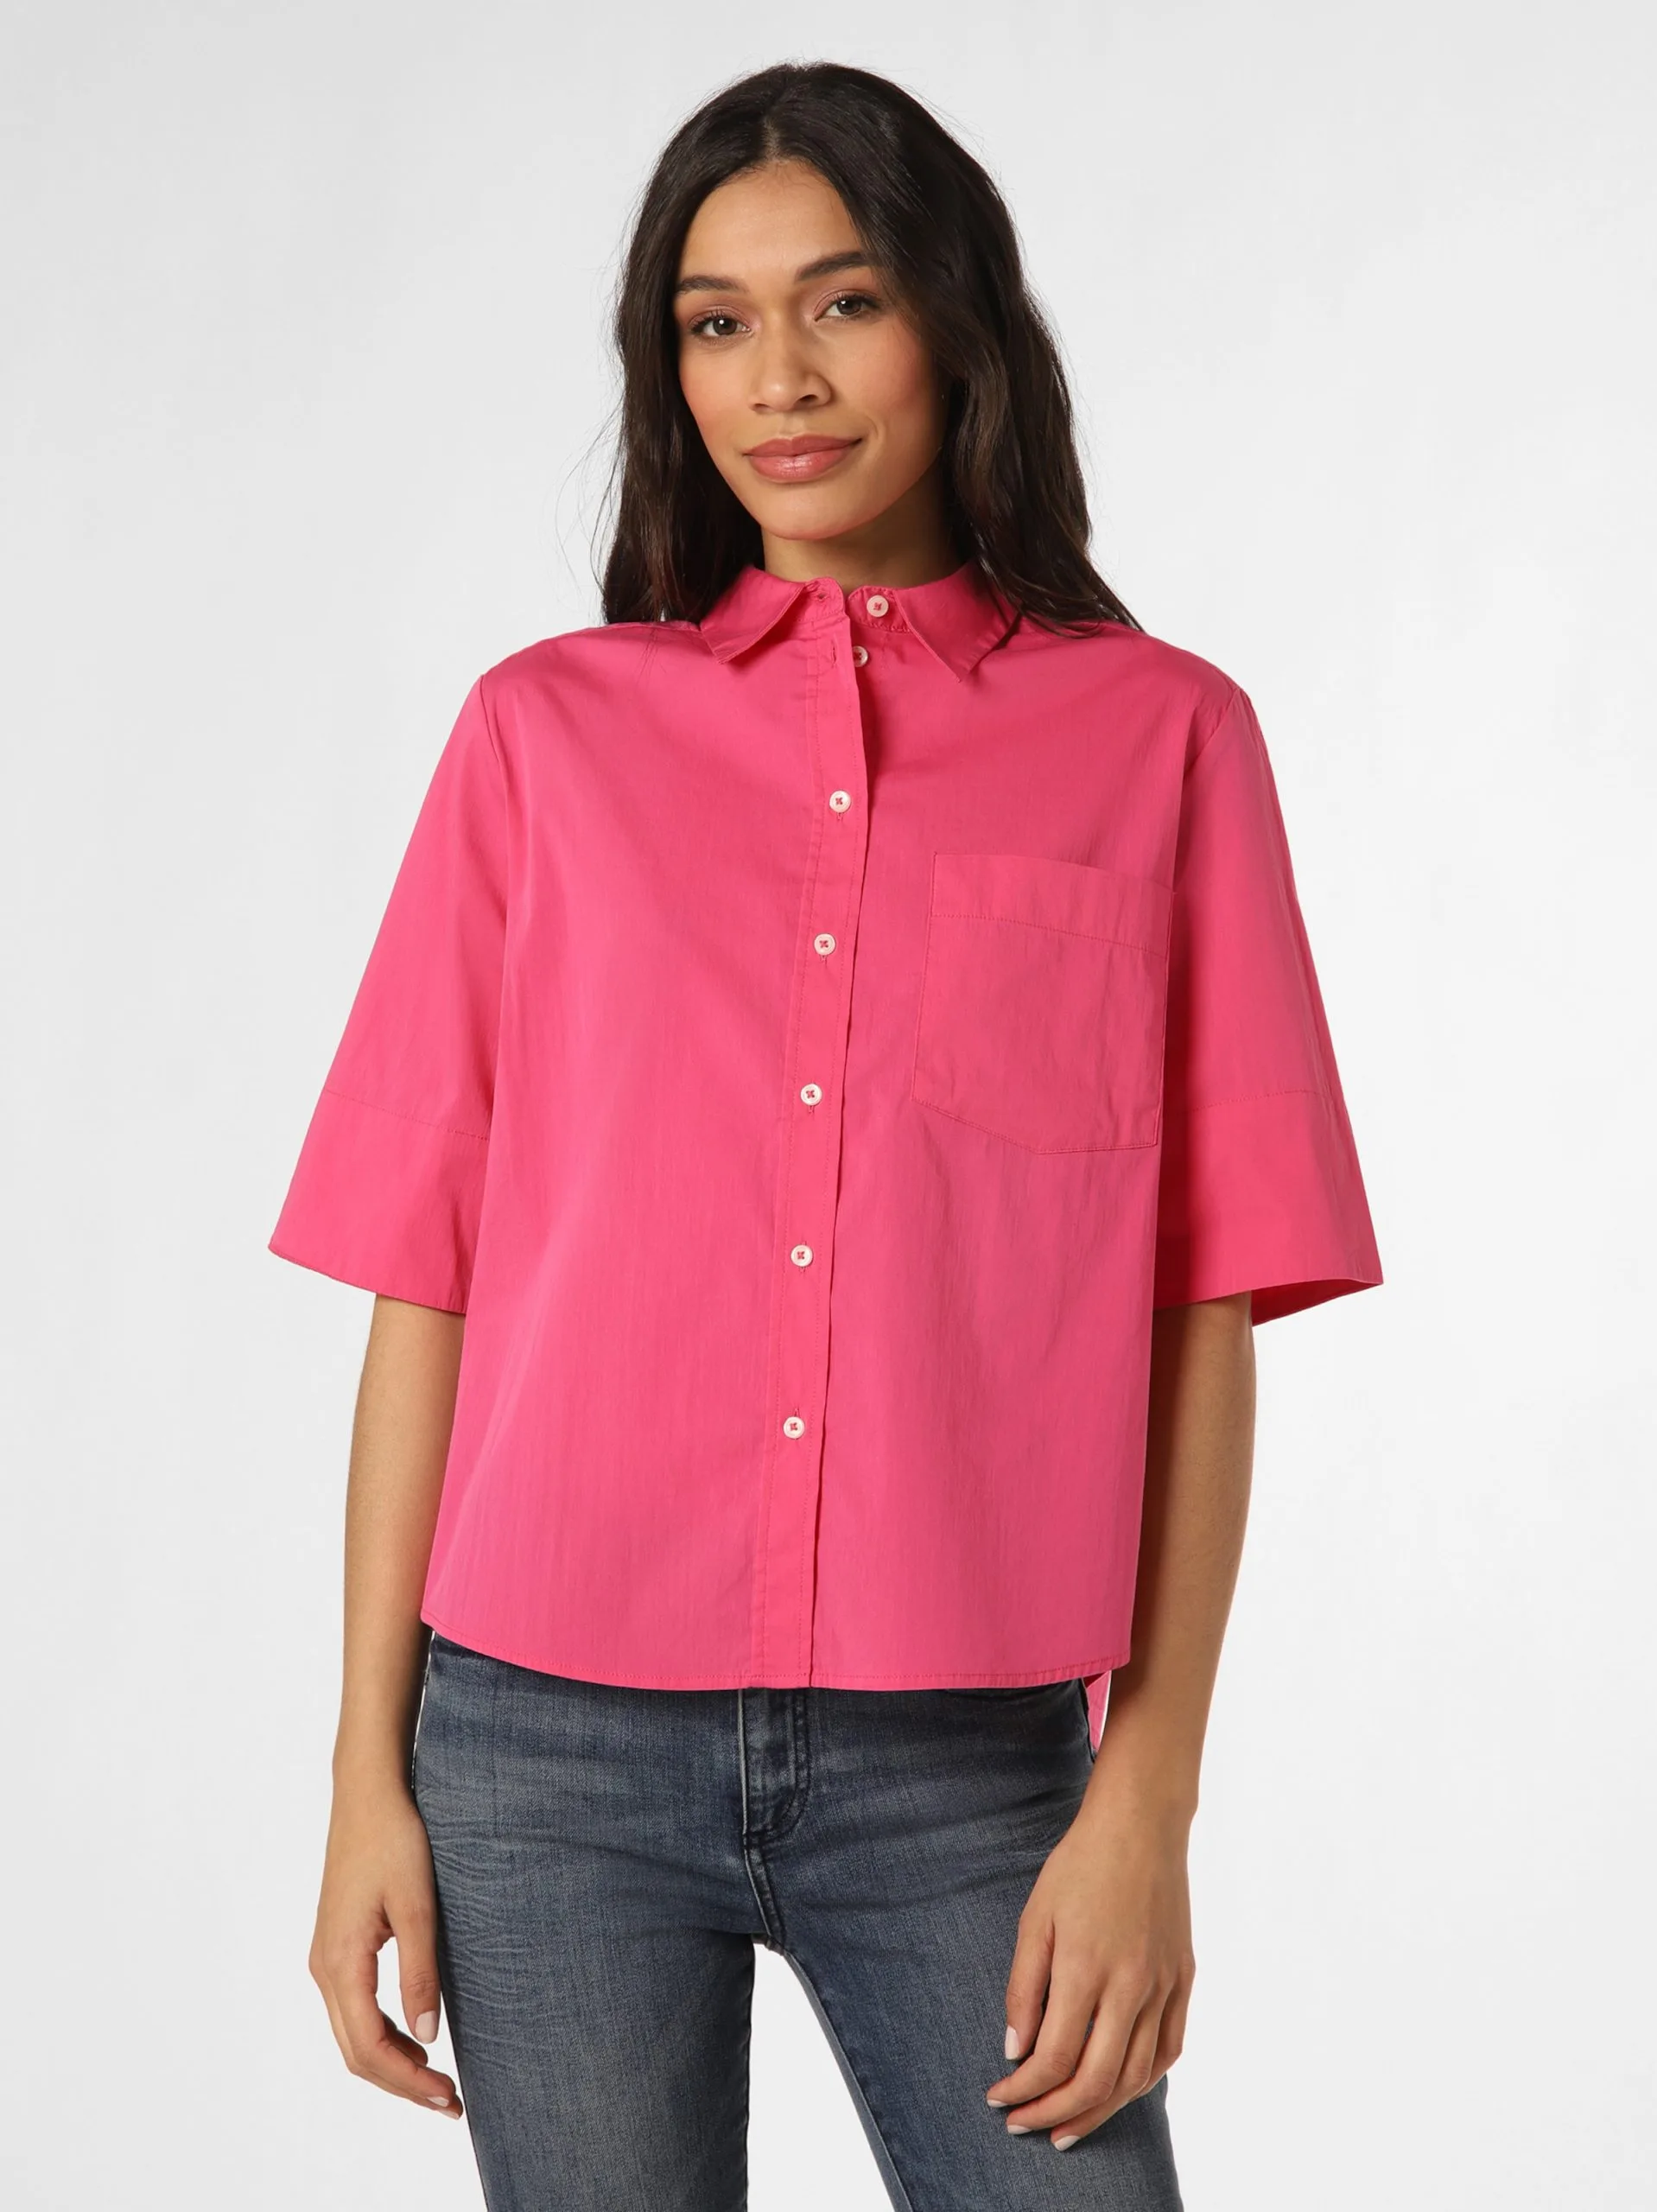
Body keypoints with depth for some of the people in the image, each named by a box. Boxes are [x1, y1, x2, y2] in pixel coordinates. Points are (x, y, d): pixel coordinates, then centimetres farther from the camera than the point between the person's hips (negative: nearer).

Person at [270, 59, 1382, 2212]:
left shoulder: (1160, 738, 4)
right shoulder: (547, 737, 7)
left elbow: (1203, 1310, 1)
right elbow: (425, 1282, 5)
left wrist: (1149, 1799, -6)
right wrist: (369, 1774, 1)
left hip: (964, 1770, -1)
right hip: (552, 1748, 1)